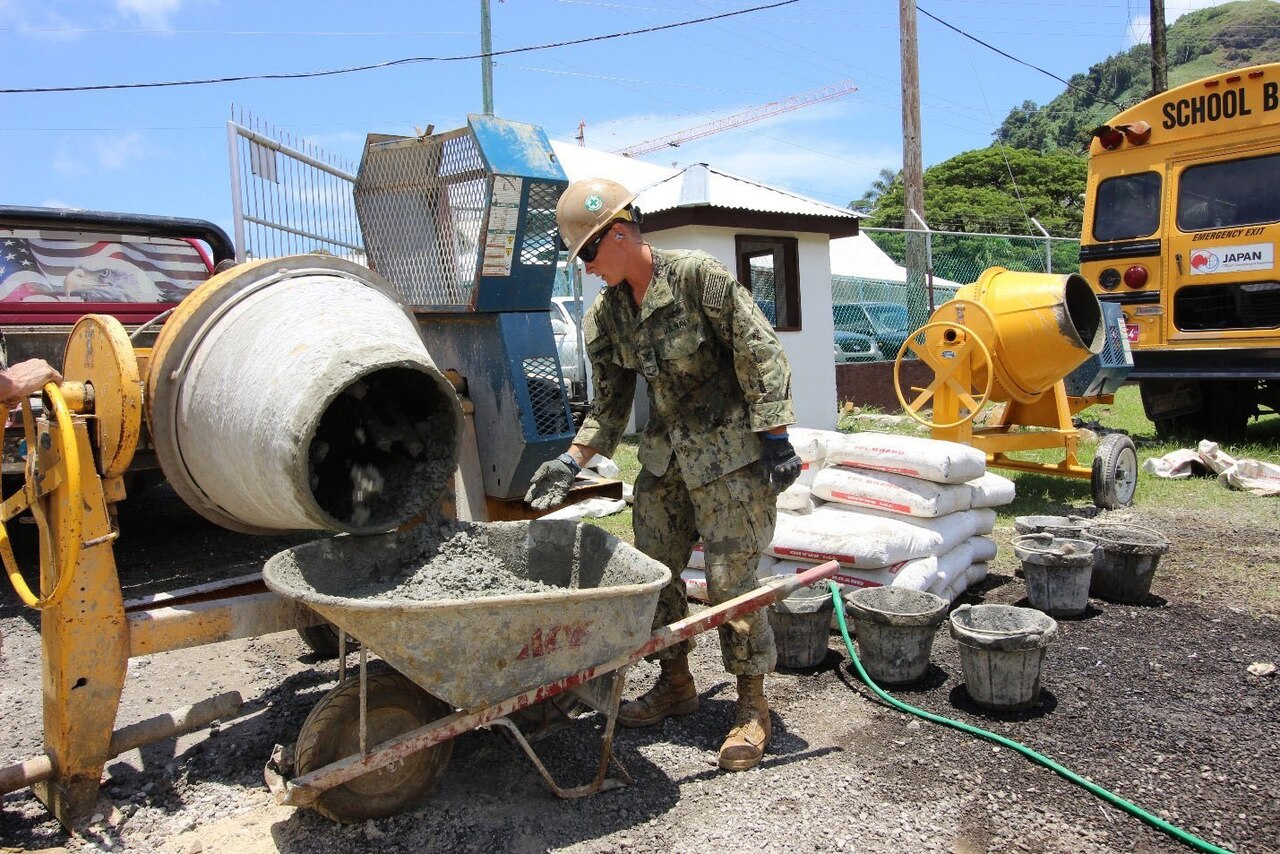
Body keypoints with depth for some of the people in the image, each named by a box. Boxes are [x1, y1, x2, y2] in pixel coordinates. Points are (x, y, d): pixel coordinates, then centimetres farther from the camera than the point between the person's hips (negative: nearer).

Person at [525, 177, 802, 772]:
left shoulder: (699, 276, -16)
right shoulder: (604, 318, 3)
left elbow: (760, 355, -14)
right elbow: (609, 406, 7)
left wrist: (774, 439, -17)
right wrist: (571, 462, -5)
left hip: (731, 450, -6)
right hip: (664, 455, 7)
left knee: (730, 578, -5)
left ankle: (752, 706, 13)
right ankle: (675, 685, 29)